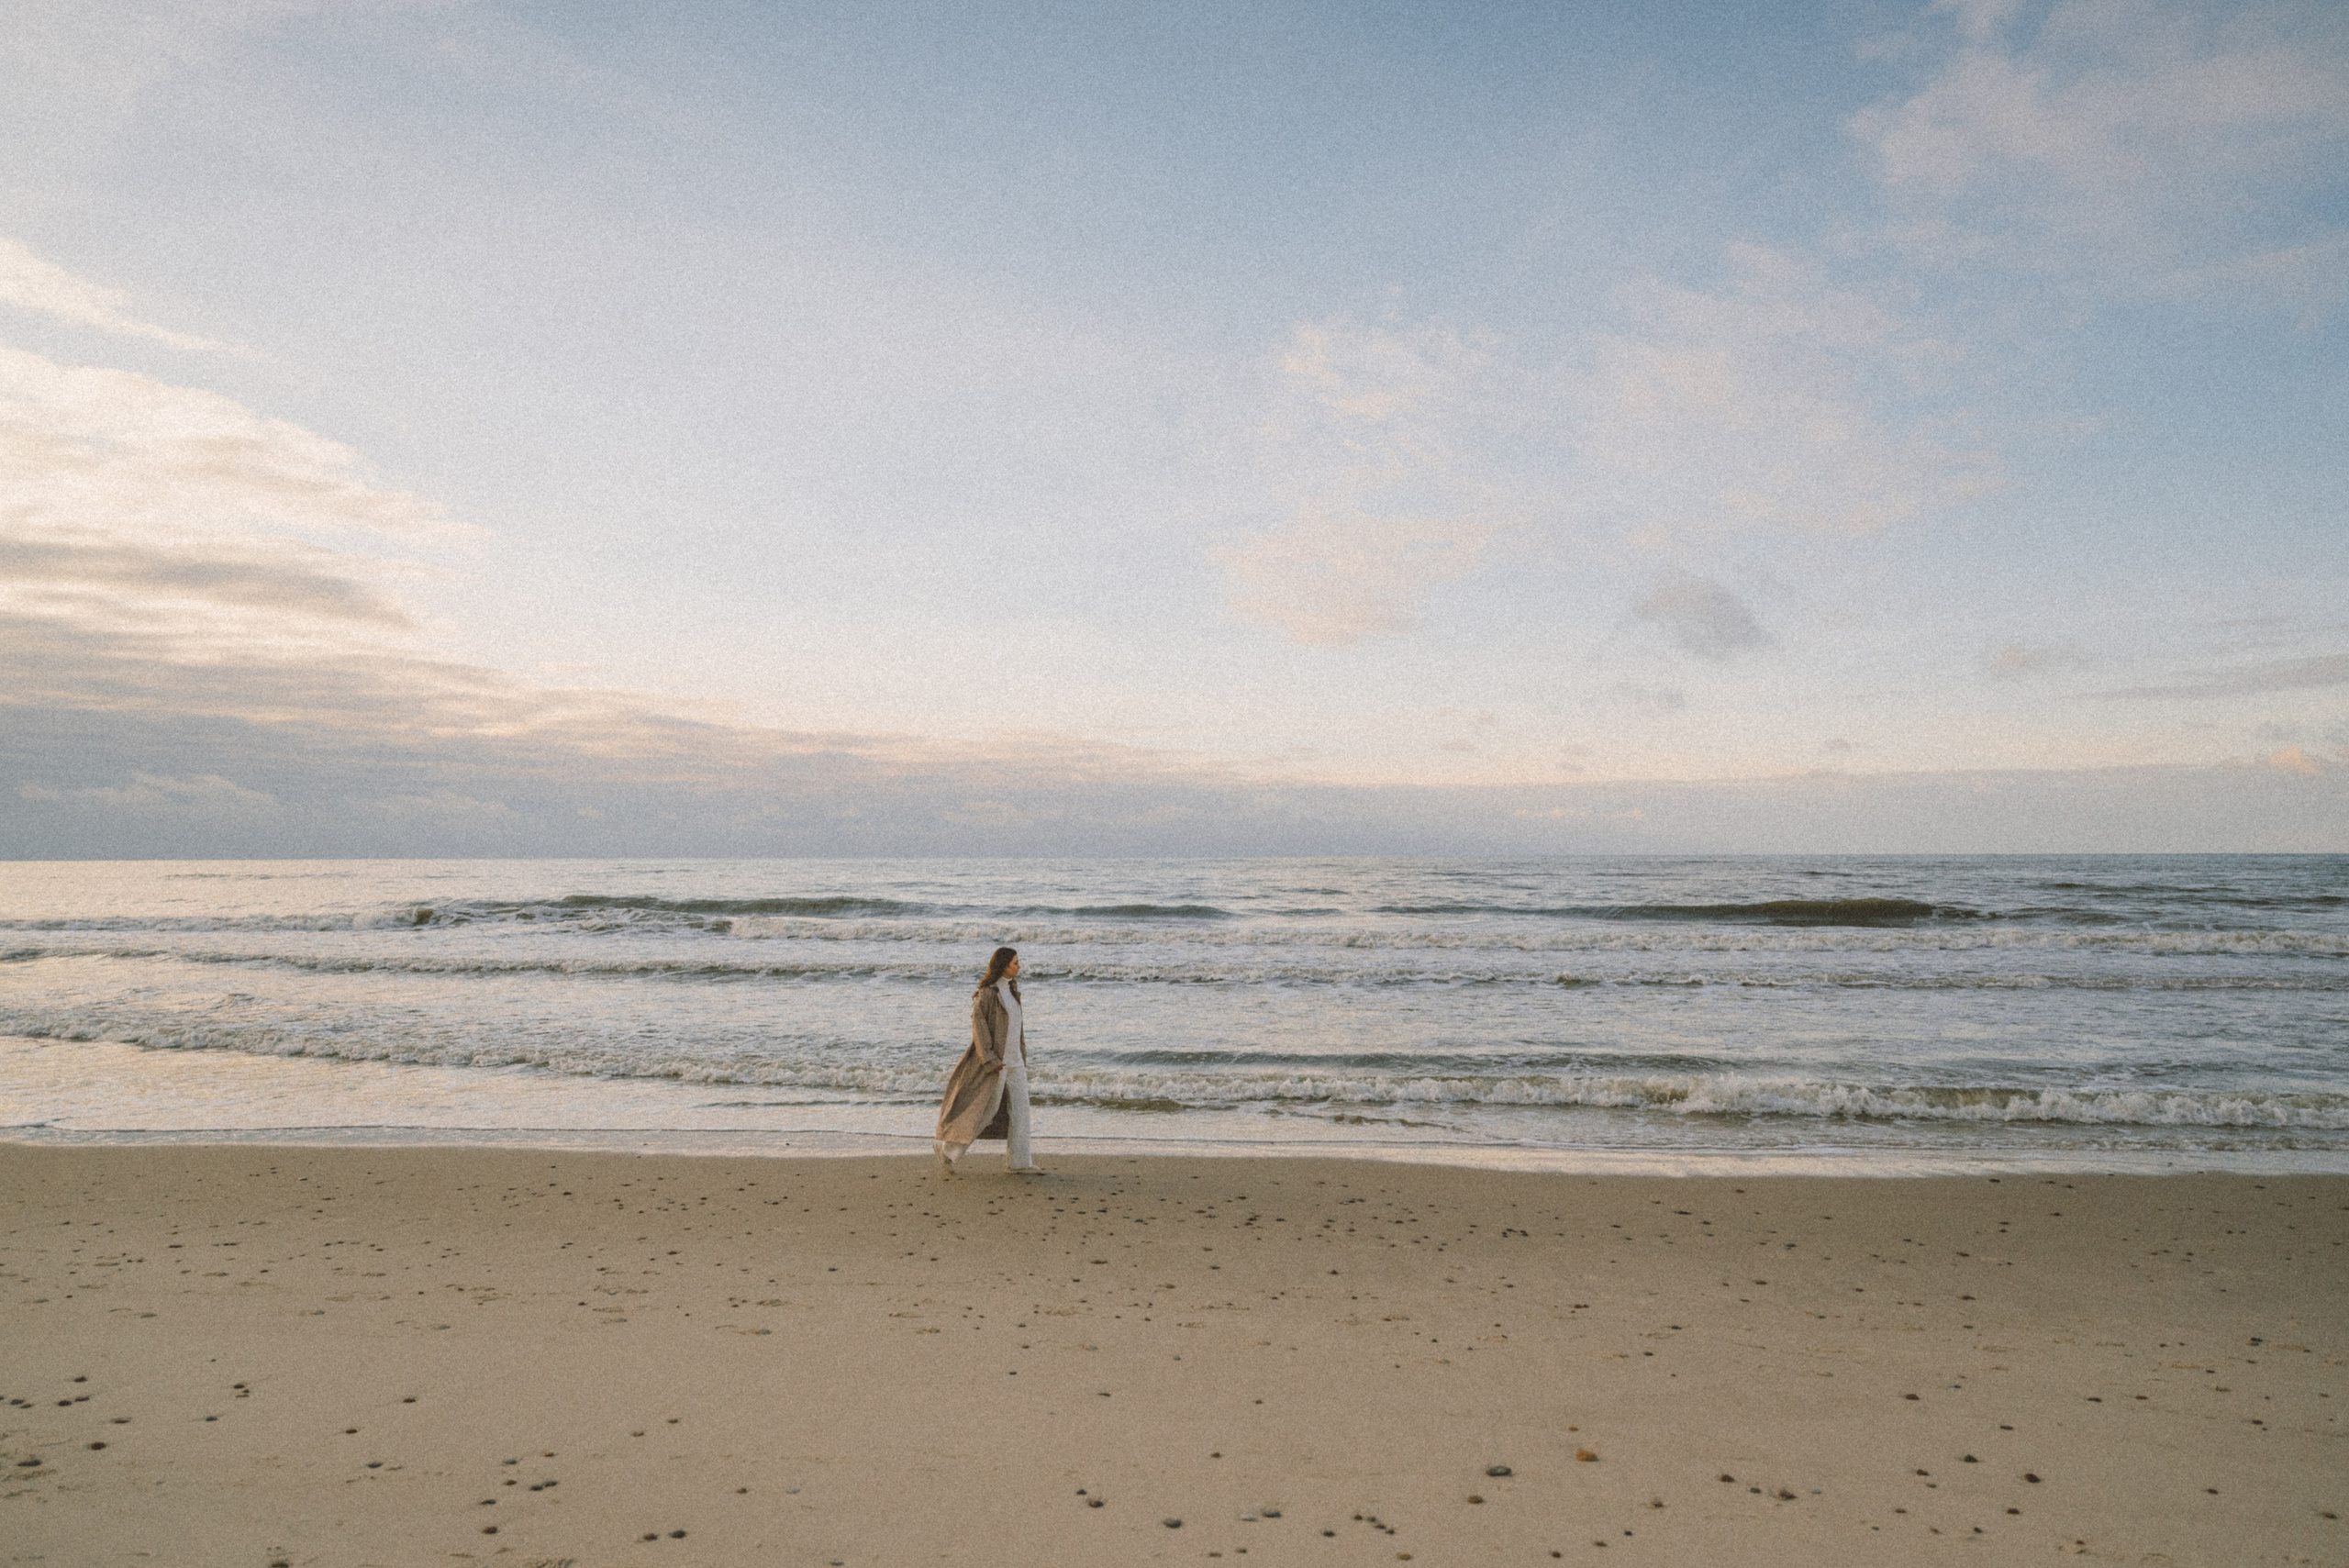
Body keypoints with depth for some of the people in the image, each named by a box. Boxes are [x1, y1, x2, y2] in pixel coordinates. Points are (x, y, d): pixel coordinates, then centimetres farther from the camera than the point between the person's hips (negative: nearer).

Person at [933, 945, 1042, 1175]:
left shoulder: (1010, 990, 12)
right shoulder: (986, 992, -14)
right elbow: (978, 1026, -17)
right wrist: (991, 1060, -22)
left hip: (1013, 1059, 8)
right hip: (995, 1059, -8)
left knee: (1020, 1109, 2)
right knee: (984, 1110, -2)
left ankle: (1021, 1163, 4)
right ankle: (946, 1149, 14)